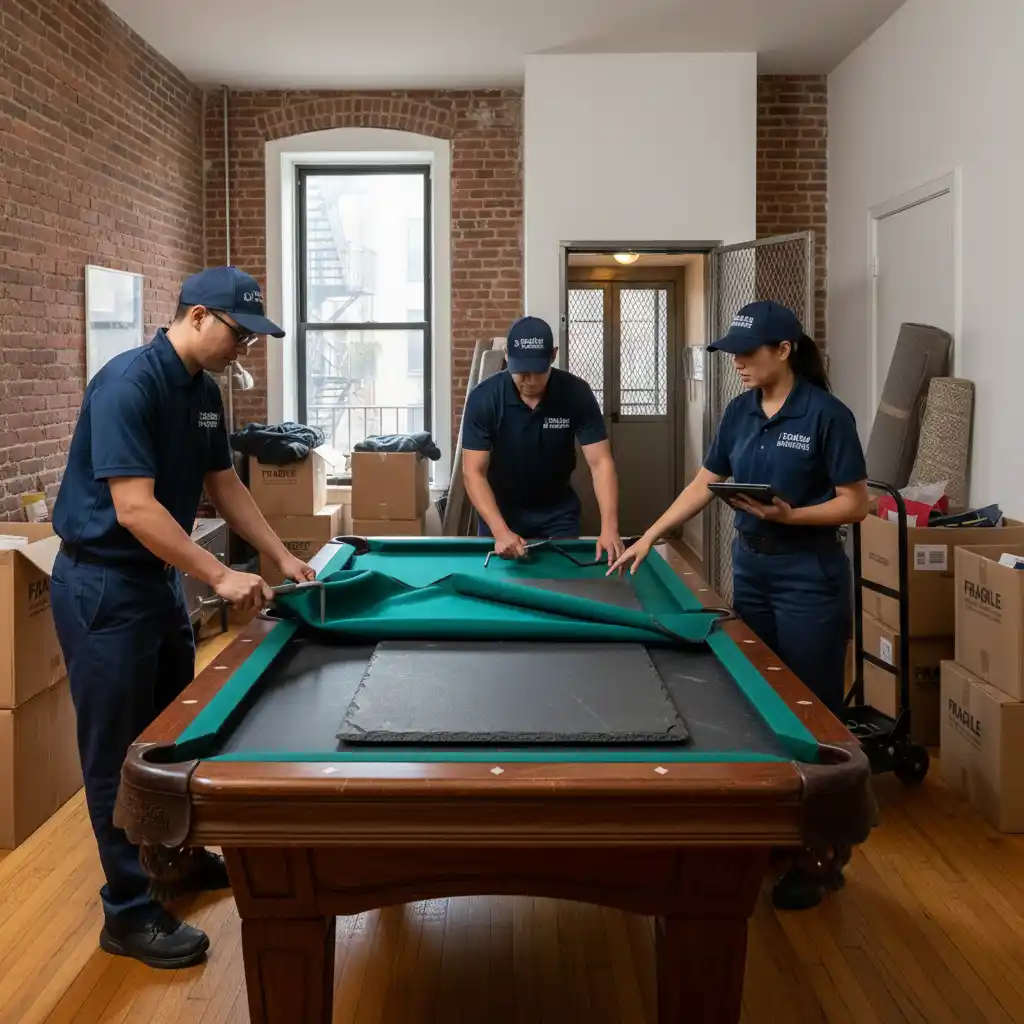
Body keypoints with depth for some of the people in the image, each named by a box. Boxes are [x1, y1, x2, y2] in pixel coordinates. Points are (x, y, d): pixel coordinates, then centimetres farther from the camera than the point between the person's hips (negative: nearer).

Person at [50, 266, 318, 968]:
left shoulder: (206, 392, 5)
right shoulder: (127, 384, -22)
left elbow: (225, 486, 13)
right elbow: (135, 508, -27)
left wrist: (283, 557, 6)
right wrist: (220, 577, -27)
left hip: (161, 576, 9)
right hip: (102, 585, -9)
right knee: (120, 748, 0)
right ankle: (130, 911, 10)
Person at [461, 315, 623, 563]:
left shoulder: (576, 394, -20)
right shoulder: (484, 397, -23)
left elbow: (600, 462, -22)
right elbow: (474, 471, -24)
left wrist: (609, 528, -36)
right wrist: (500, 531, -38)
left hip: (558, 511, 1)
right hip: (500, 510, -1)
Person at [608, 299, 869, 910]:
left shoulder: (826, 414, -13)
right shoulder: (741, 412, 6)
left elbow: (855, 504, -11)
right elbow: (704, 484, 13)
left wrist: (788, 515, -23)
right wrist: (650, 537, 8)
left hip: (810, 578, -7)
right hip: (751, 570, 7)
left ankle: (822, 855, 13)